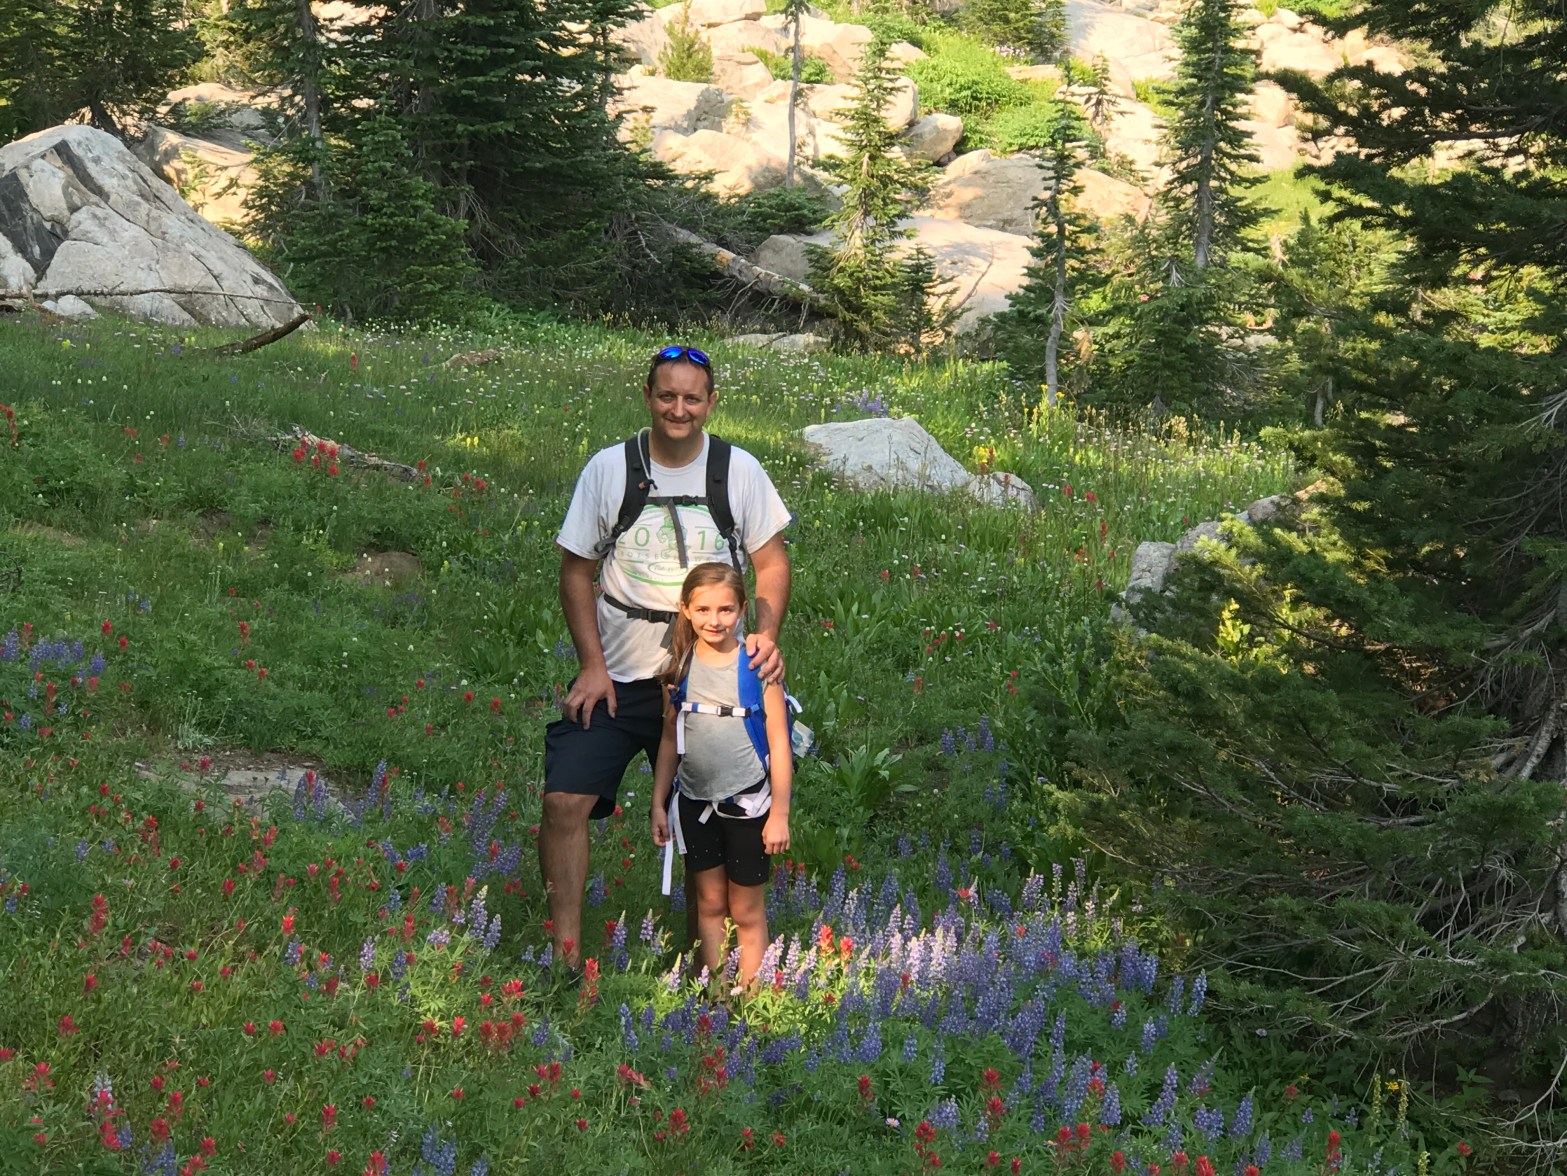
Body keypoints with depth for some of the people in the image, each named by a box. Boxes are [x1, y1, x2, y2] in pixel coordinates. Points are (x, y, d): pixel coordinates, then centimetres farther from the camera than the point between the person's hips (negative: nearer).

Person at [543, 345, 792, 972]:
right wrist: (592, 666, -7)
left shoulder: (739, 470, 0)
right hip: (618, 678, -1)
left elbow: (770, 560, 7)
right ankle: (566, 954, -5)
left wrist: (766, 633, -11)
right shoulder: (609, 468, -2)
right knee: (565, 801, -14)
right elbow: (576, 570, 2)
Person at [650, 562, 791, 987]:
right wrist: (658, 803, 9)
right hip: (695, 801, 3)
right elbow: (670, 738, 9)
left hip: (747, 802, -3)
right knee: (709, 904, 11)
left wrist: (779, 814, -9)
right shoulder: (679, 665, 1)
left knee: (746, 913, 6)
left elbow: (779, 743, -8)